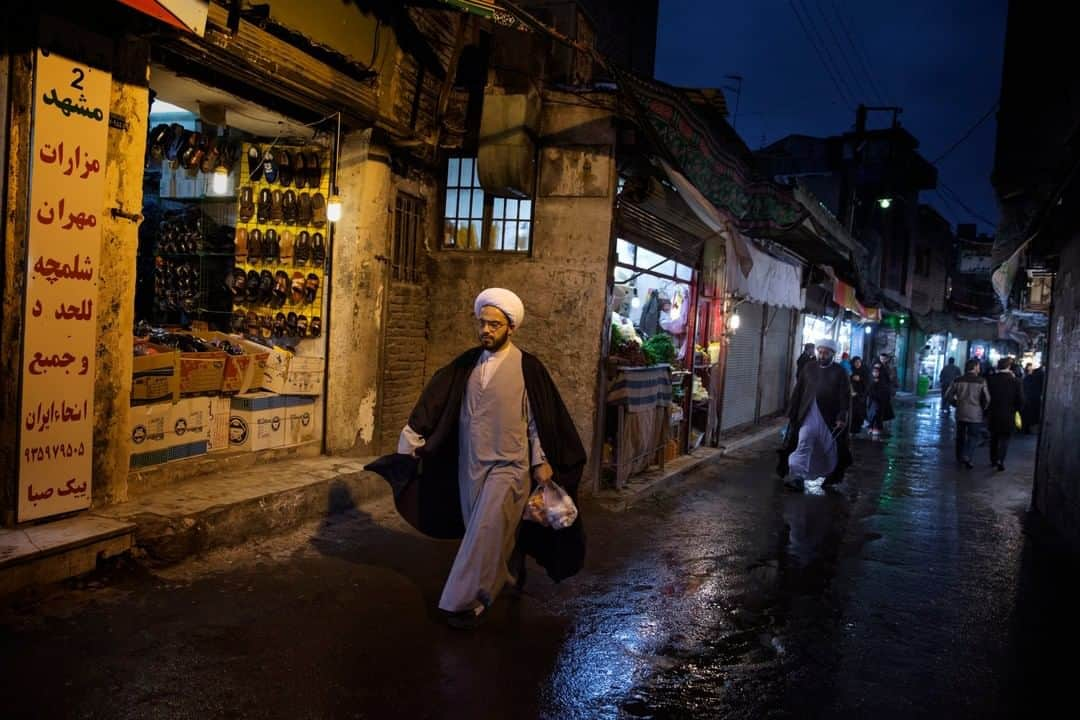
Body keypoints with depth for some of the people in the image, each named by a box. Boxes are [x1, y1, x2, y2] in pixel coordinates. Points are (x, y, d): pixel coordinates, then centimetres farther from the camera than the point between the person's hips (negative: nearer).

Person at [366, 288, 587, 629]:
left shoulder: (527, 367, -9)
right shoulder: (466, 364, 4)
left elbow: (540, 419, -6)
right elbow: (434, 403, 7)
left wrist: (542, 462, -7)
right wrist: (411, 438, 6)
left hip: (508, 466, -5)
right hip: (469, 464, 5)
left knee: (486, 532, -8)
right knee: (484, 530, 16)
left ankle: (468, 601, 3)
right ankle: (511, 574, 40)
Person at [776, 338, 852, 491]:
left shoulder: (839, 372, -2)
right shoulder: (808, 368, 5)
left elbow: (845, 397, -6)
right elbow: (798, 392, 6)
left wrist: (842, 418, -14)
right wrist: (792, 413, 4)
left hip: (830, 418, -1)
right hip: (808, 415, 2)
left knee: (829, 449, 10)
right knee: (803, 445, -11)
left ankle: (831, 477, 30)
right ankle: (797, 478, -14)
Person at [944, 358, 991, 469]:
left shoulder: (958, 380, -3)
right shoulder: (981, 381, -11)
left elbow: (948, 396, -2)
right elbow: (987, 399, -13)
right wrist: (983, 409, 6)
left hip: (960, 413, 3)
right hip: (975, 414, -3)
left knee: (960, 436, 16)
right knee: (972, 437, 5)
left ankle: (959, 458, 26)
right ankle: (967, 457, -11)